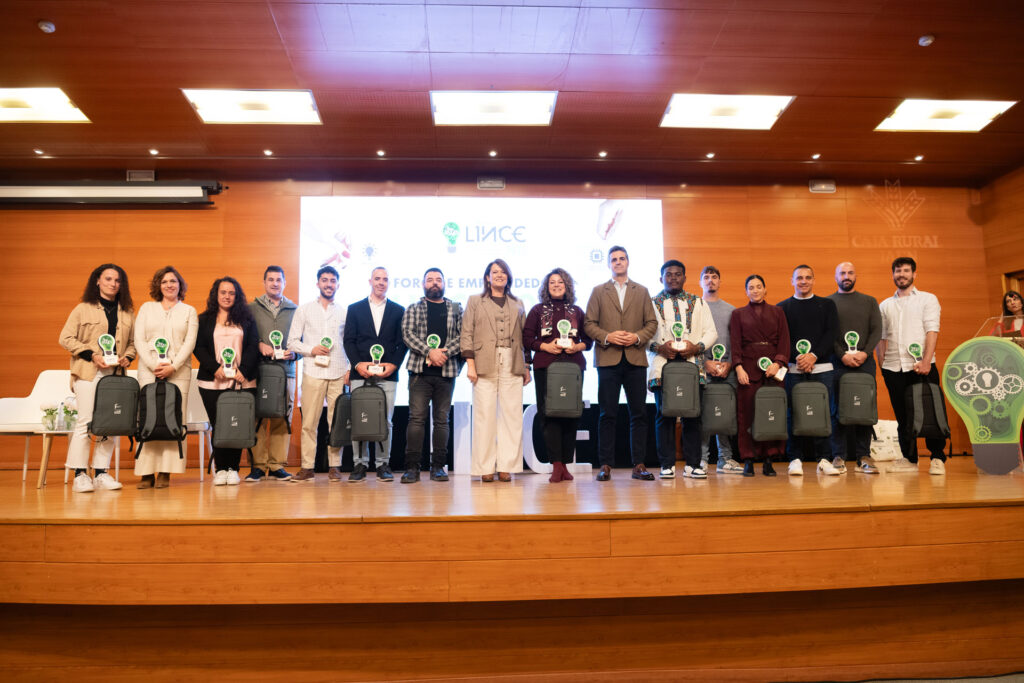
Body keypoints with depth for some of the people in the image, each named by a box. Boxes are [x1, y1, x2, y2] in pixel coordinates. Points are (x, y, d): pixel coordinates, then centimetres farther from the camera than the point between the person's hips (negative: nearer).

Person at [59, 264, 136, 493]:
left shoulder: (126, 313, 15)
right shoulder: (83, 309, 4)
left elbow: (133, 342, 18)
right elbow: (66, 338, -1)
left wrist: (127, 357, -1)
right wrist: (92, 355, -11)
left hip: (115, 374, 4)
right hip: (88, 372, -3)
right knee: (85, 421, -6)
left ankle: (101, 472, 10)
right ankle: (80, 474, 2)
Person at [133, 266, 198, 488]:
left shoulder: (189, 311, 13)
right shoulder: (146, 308, 16)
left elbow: (190, 342, 2)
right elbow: (139, 340, 7)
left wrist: (173, 366, -11)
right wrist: (153, 365, -8)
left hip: (178, 371, -1)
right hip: (149, 370, 1)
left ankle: (165, 472, -4)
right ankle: (147, 473, -2)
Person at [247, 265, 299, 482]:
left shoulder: (294, 310, 14)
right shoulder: (252, 308, 11)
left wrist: (293, 353, -5)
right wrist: (259, 344, -9)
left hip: (286, 370, 1)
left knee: (283, 419, 0)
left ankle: (277, 465, 9)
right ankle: (257, 465, 5)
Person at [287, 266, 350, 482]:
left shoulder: (344, 312, 13)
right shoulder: (304, 310, 11)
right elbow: (292, 342, 8)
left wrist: (349, 369, 3)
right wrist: (311, 349, -8)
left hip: (338, 373, 1)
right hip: (313, 372, -1)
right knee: (309, 422, -2)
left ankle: (334, 466, 8)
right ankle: (307, 467, 5)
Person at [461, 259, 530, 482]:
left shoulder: (517, 304, 19)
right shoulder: (475, 301, 13)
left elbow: (524, 336, 17)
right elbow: (467, 334, 5)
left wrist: (526, 367, 10)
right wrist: (470, 363, -6)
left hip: (512, 366, 2)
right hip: (485, 365, -2)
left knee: (511, 414, -2)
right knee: (484, 415, -5)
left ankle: (506, 466, 4)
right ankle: (485, 468, 2)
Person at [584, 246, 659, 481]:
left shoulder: (642, 291, 15)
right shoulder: (598, 291, 11)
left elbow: (652, 323, 10)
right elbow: (589, 324, 4)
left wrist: (638, 337, -8)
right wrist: (607, 337, -11)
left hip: (636, 359, 2)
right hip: (608, 359, -1)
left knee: (639, 413, 2)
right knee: (607, 414, -1)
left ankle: (639, 465, 8)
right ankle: (605, 465, 4)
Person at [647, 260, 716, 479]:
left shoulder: (698, 303, 17)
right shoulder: (652, 303, 11)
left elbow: (711, 332, 11)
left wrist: (697, 347, -7)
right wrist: (658, 347, -13)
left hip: (693, 364, 2)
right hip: (662, 365, -1)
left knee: (693, 416, 0)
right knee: (664, 415, -2)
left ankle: (692, 464, 8)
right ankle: (667, 465, 5)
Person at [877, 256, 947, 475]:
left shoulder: (927, 299, 8)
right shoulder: (885, 305, 17)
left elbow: (932, 331, -3)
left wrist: (926, 361, -15)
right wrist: (882, 362, 3)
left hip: (921, 366, -3)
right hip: (893, 368, 3)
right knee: (902, 415, 6)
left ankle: (938, 459, 8)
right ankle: (909, 459, 13)